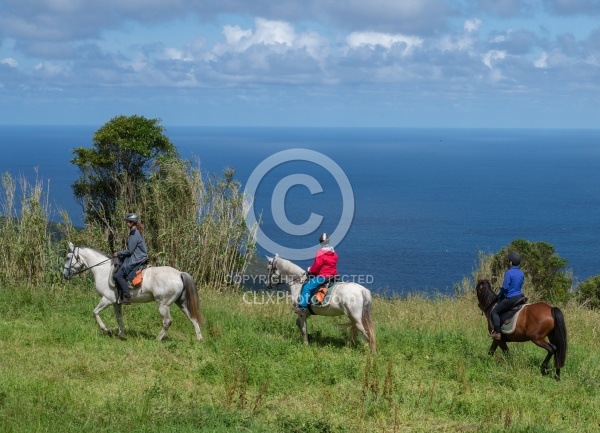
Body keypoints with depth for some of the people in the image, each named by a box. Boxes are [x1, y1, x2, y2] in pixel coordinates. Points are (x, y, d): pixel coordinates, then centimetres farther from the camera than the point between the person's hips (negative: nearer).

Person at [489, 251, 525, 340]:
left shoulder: (509, 273, -15)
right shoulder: (521, 273, 9)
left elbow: (505, 287, -17)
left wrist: (499, 294, 3)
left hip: (511, 298, -9)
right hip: (520, 296, 9)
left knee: (494, 312, -2)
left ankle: (497, 333, -10)